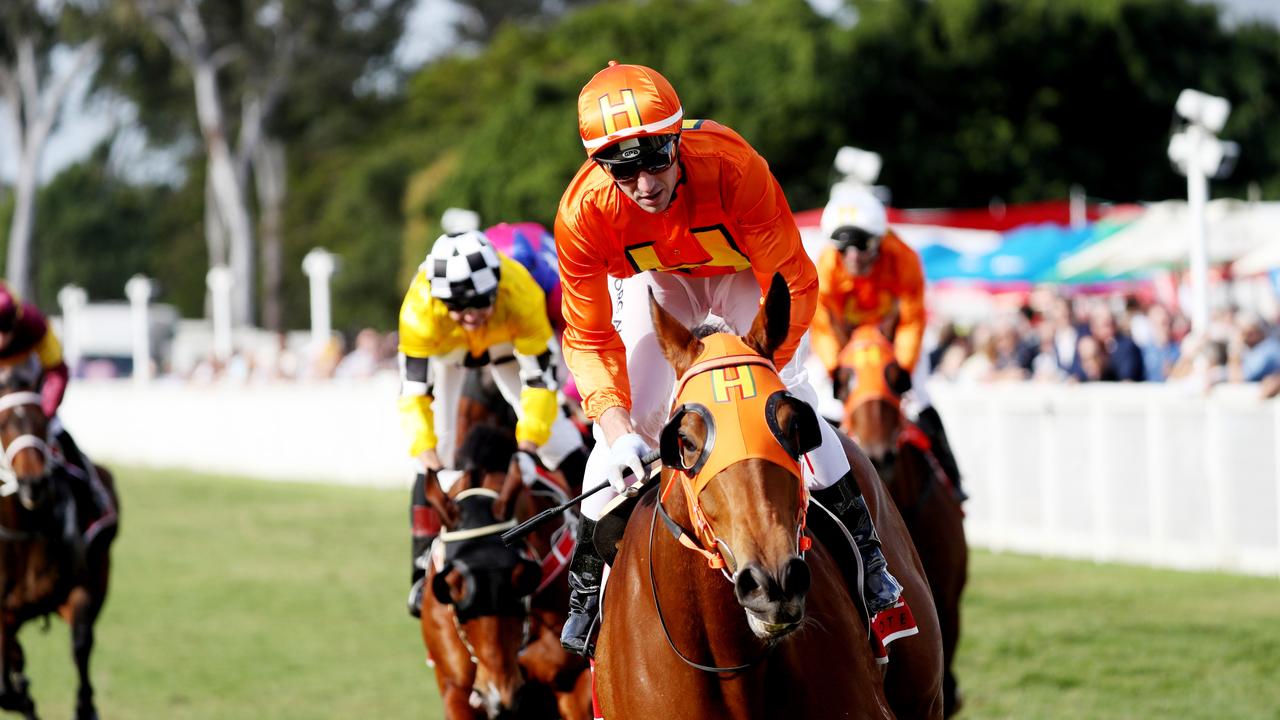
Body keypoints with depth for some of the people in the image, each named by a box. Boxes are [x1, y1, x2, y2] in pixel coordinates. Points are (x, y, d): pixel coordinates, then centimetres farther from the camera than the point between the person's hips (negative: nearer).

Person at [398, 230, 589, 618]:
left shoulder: (521, 295, -42)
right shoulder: (420, 310, -43)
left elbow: (540, 376, -35)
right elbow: (414, 387, -37)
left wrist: (531, 435, -45)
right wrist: (423, 443, -50)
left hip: (506, 346, 1)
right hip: (443, 352, -1)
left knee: (557, 439, -5)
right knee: (434, 462, -14)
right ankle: (424, 574, -7)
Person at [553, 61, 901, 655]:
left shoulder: (734, 166, -41)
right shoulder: (582, 214, -35)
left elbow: (792, 285, -31)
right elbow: (589, 338, -25)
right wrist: (616, 428, -40)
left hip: (744, 271, -1)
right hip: (652, 280, 1)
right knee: (631, 418, -10)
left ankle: (863, 554, 2)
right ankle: (587, 587, 6)